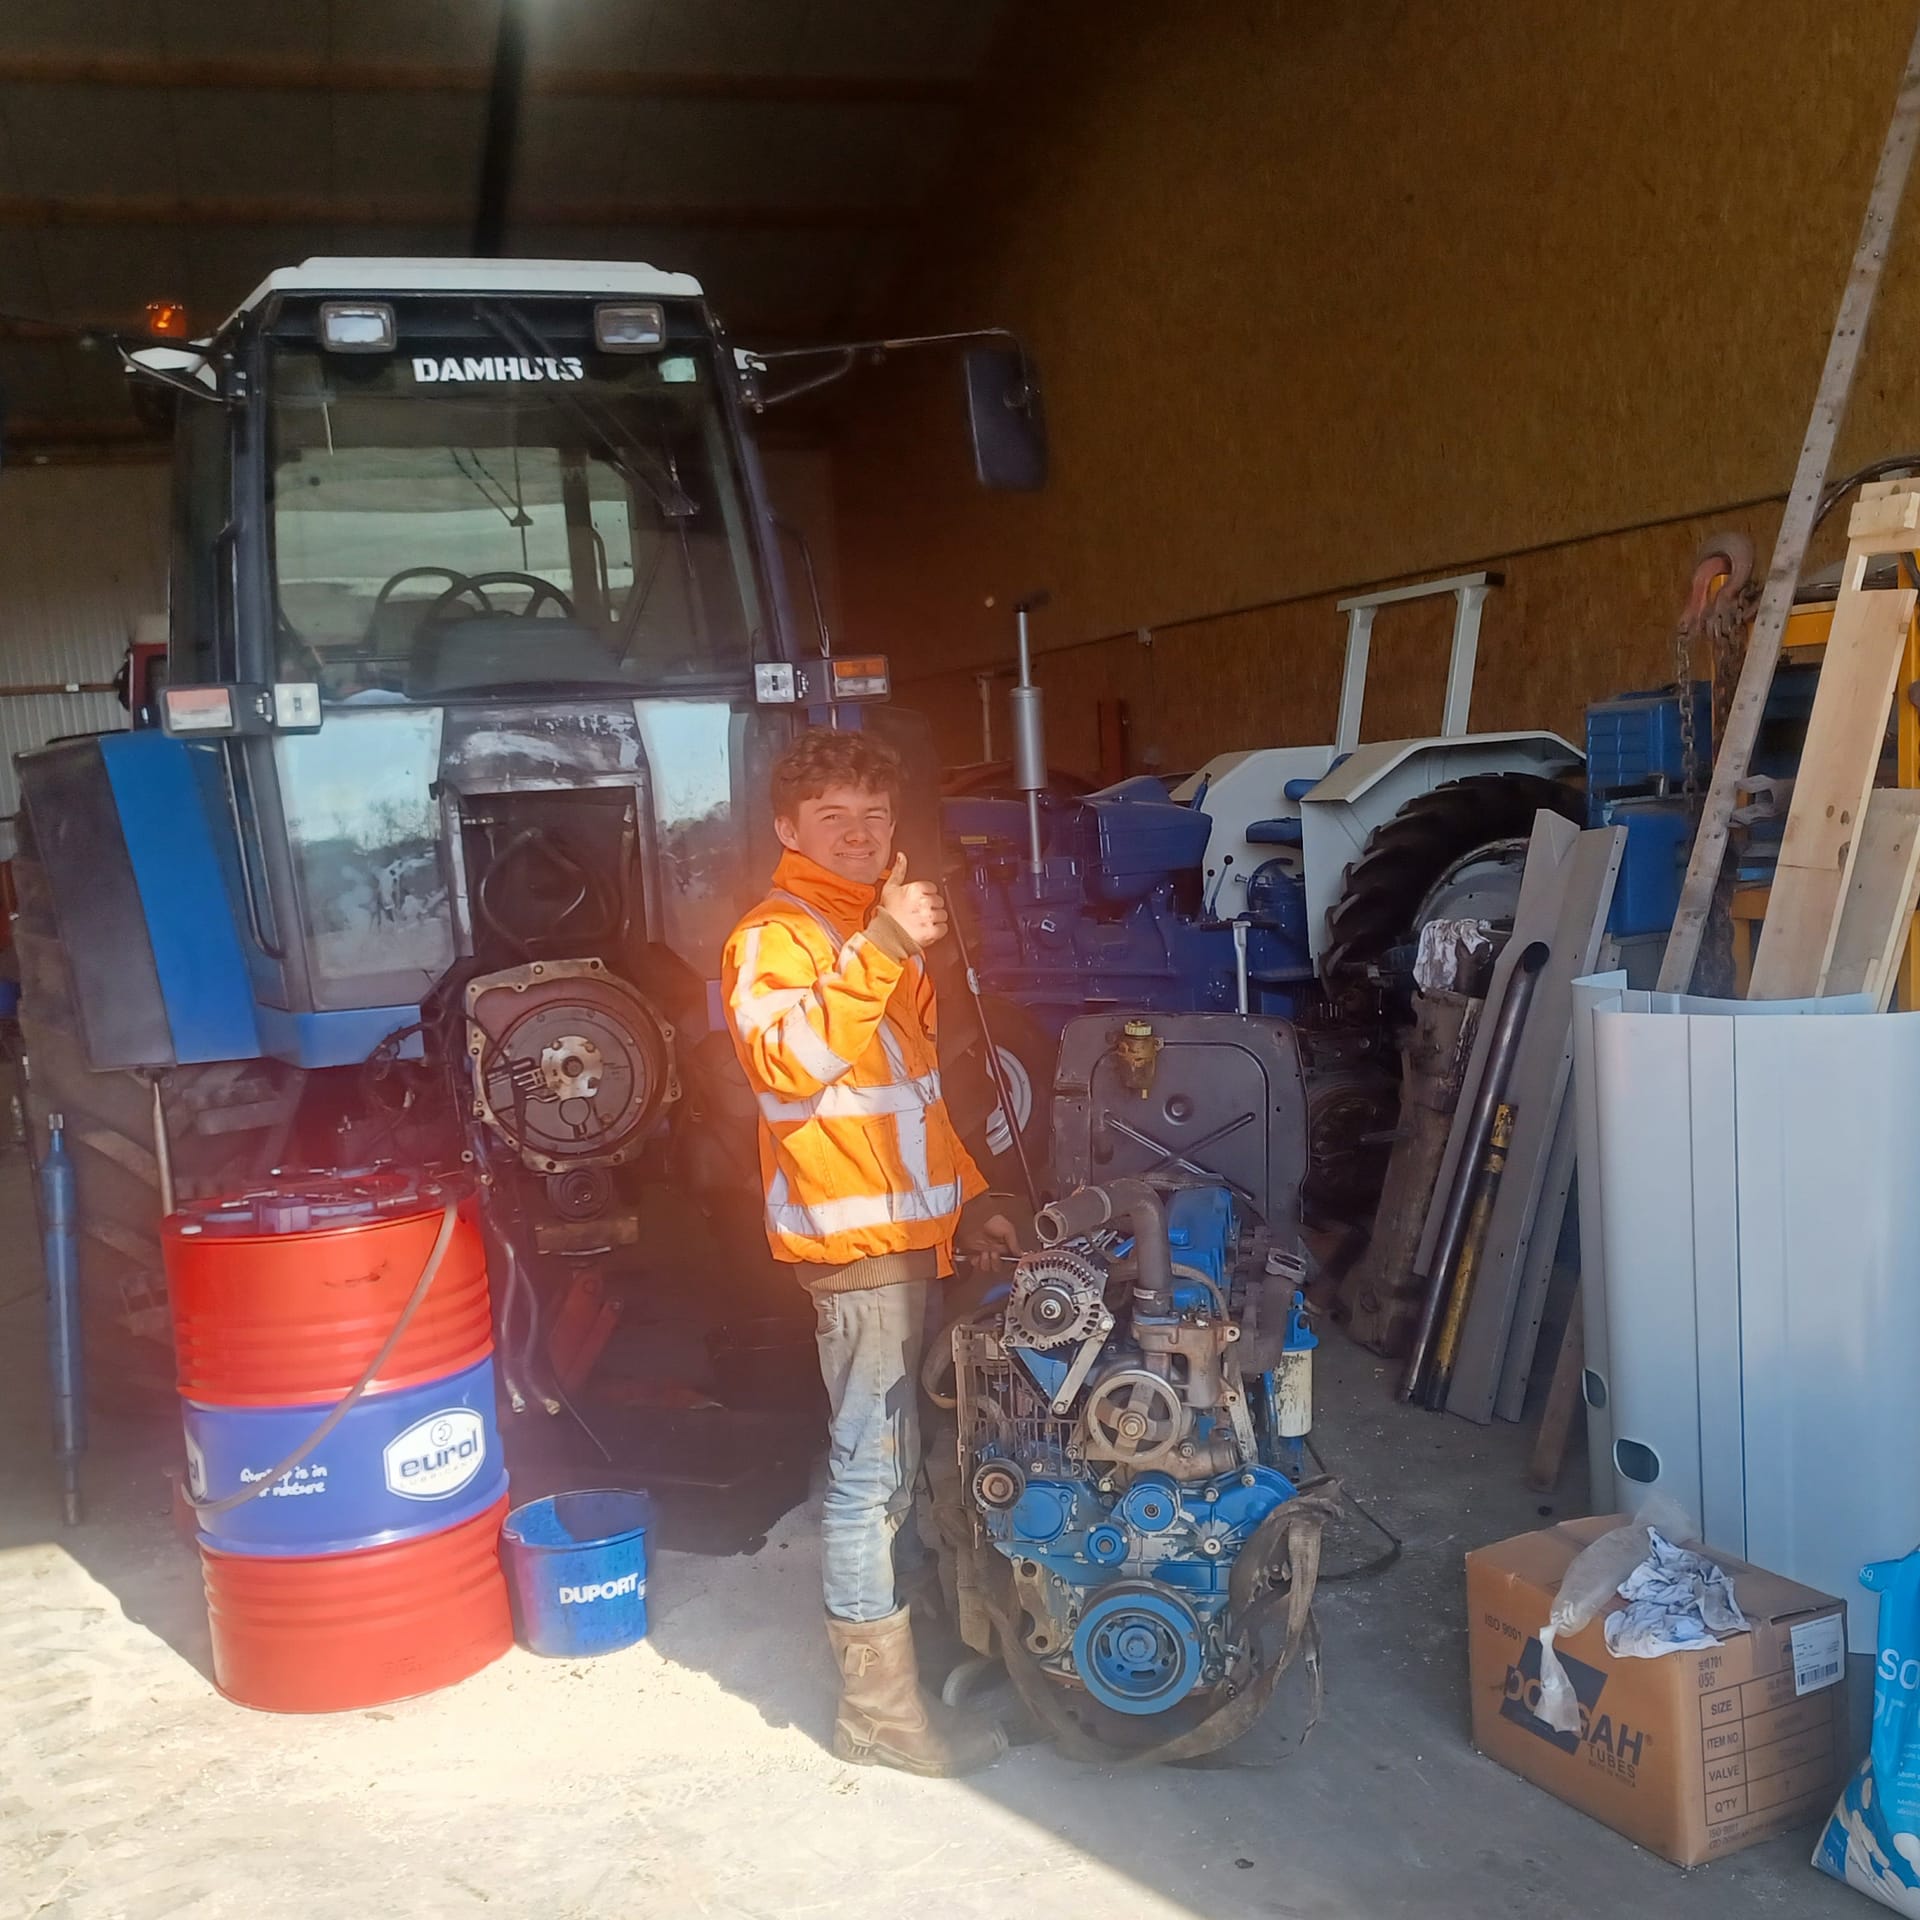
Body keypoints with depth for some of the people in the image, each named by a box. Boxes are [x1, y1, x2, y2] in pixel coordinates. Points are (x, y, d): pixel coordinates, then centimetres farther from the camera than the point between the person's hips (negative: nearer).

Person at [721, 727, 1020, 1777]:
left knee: (898, 1454, 20)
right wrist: (881, 951, -39)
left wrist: (966, 1198, 20)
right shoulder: (775, 934, -11)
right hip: (850, 1235, -9)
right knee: (871, 1468, -6)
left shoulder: (876, 929, 19)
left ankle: (900, 1618, 36)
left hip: (907, 1228, 9)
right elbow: (785, 1052, -32)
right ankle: (878, 1706, 3)